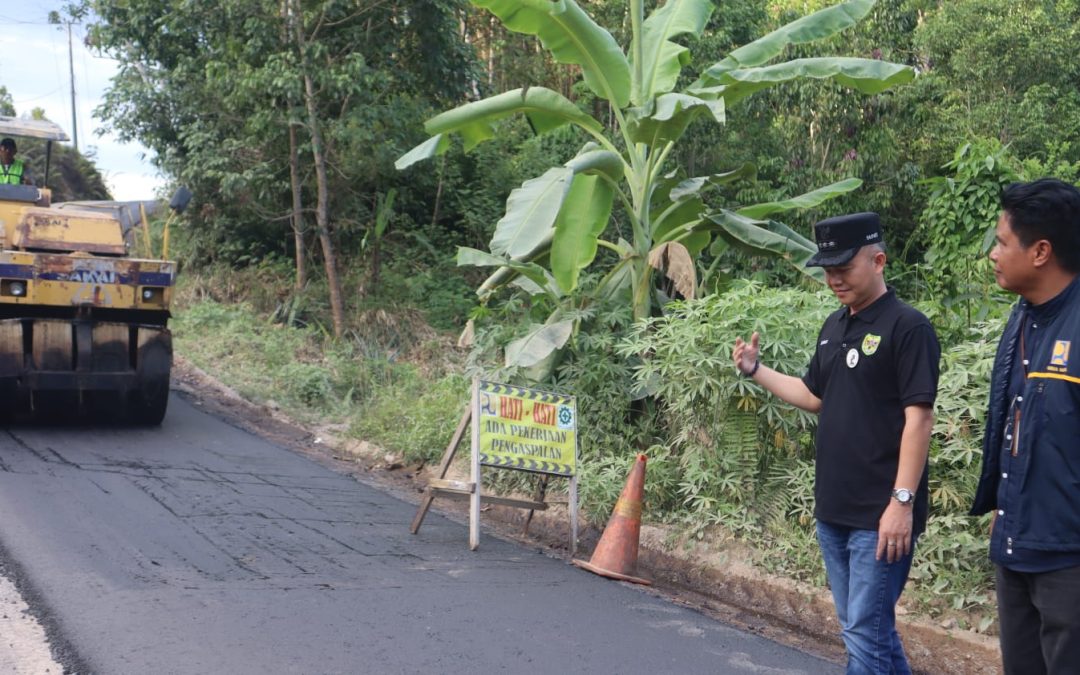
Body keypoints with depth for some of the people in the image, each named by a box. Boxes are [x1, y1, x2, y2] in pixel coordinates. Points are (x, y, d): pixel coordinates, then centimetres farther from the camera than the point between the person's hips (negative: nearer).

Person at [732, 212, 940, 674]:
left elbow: (918, 418, -17)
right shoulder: (834, 327, 12)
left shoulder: (907, 327, -12)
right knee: (861, 627, 15)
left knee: (866, 631, -5)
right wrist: (755, 370, 12)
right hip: (833, 510, 8)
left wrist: (903, 501, -21)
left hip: (879, 514, -8)